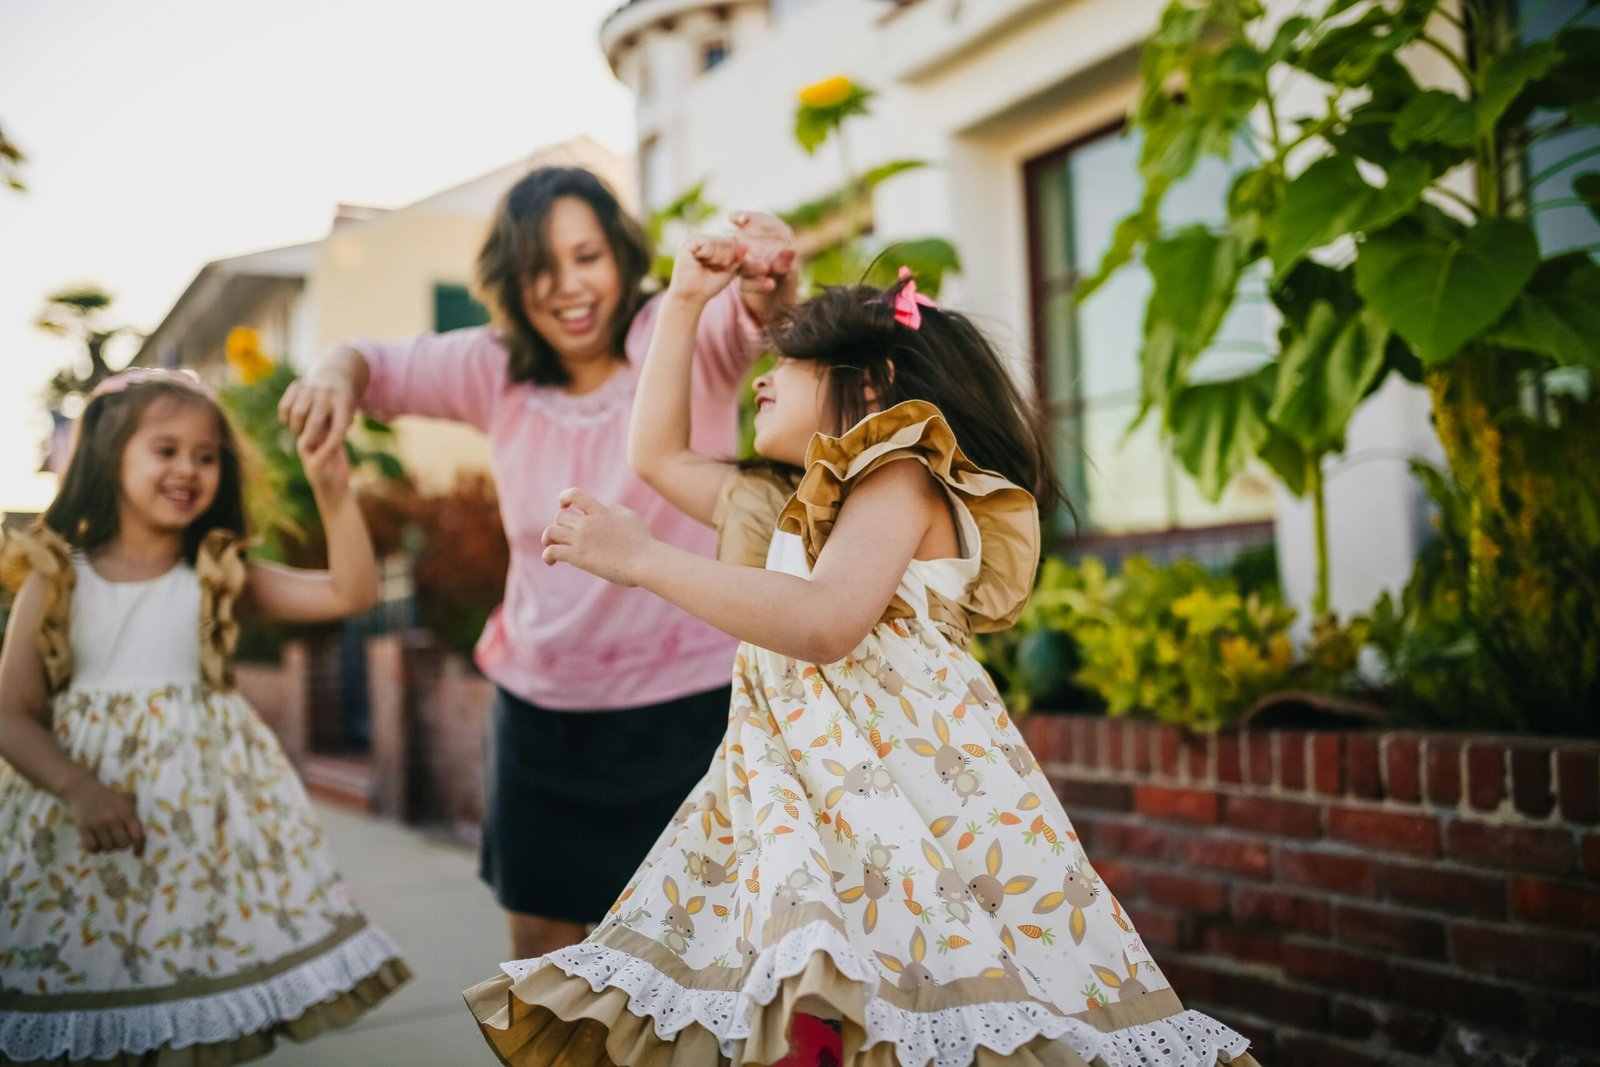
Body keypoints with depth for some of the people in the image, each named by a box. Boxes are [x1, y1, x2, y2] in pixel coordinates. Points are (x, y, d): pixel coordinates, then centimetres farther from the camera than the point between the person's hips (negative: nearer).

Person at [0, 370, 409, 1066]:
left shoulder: (220, 578, 3)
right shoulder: (57, 580, 1)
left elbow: (351, 592, -6)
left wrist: (332, 492, -15)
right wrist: (78, 789, -18)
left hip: (200, 812, 1)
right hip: (78, 815, 0)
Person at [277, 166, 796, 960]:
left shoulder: (684, 339, -10)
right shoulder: (497, 371, 3)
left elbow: (755, 316, -29)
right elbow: (378, 364, 9)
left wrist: (768, 274, -53)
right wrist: (336, 372, -16)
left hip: (690, 706, -4)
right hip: (542, 708, 4)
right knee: (539, 948, 14)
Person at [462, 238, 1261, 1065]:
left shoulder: (901, 475, -2)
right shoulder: (781, 508, 24)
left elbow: (826, 624, -19)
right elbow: (660, 453, 34)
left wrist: (643, 559, -16)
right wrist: (684, 302, 30)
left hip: (905, 779, -7)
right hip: (796, 797, 8)